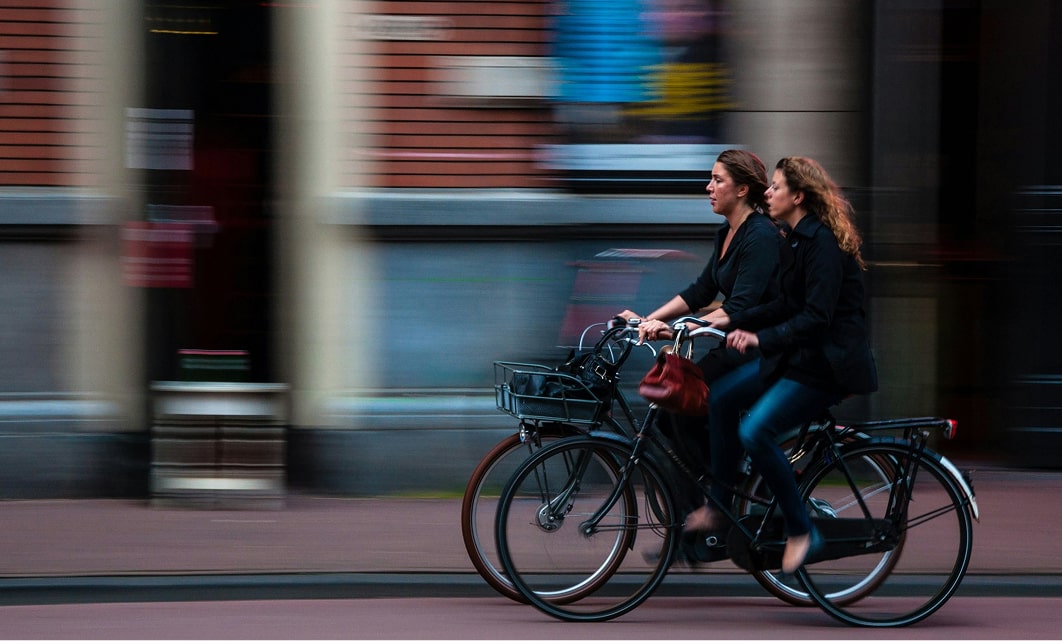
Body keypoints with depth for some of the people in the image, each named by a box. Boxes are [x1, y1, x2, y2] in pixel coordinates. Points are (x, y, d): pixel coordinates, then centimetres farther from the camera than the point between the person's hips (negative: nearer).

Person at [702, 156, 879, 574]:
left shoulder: (822, 244, -20)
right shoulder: (795, 239, 11)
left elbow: (815, 318, -27)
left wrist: (760, 339, -33)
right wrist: (732, 320, 8)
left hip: (830, 363, -10)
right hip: (797, 354, 10)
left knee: (755, 431, -21)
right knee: (722, 398, 5)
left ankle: (801, 533, -9)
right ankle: (719, 504, 15)